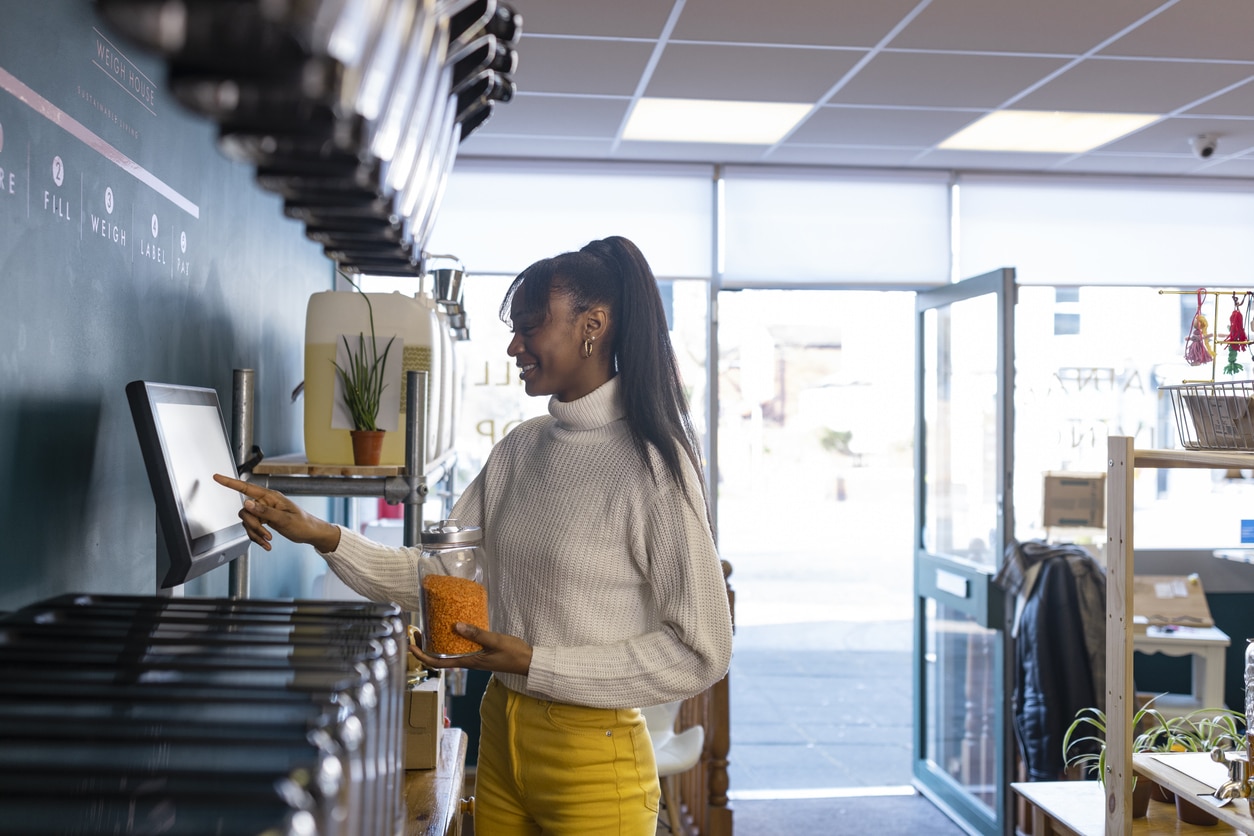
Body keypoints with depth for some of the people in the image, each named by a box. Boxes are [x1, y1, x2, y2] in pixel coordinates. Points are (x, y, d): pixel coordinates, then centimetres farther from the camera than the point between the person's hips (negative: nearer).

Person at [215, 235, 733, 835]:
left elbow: (700, 651, -17)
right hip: (500, 737, 6)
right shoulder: (519, 449, 6)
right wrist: (321, 536, -9)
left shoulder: (651, 463, -16)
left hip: (591, 758, -6)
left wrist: (534, 662, -19)